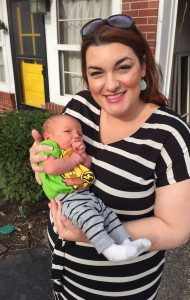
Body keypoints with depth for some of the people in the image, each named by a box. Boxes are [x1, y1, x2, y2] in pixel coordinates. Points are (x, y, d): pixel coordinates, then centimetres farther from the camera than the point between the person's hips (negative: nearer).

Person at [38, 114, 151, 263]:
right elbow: (52, 168, -22)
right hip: (67, 199, -9)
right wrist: (74, 160, -8)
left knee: (109, 214, 4)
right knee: (89, 216, -32)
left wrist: (83, 154, -1)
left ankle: (126, 241, 6)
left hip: (87, 195, 10)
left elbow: (88, 165, 18)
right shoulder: (49, 146, -2)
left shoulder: (73, 150, 23)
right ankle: (109, 249, -35)